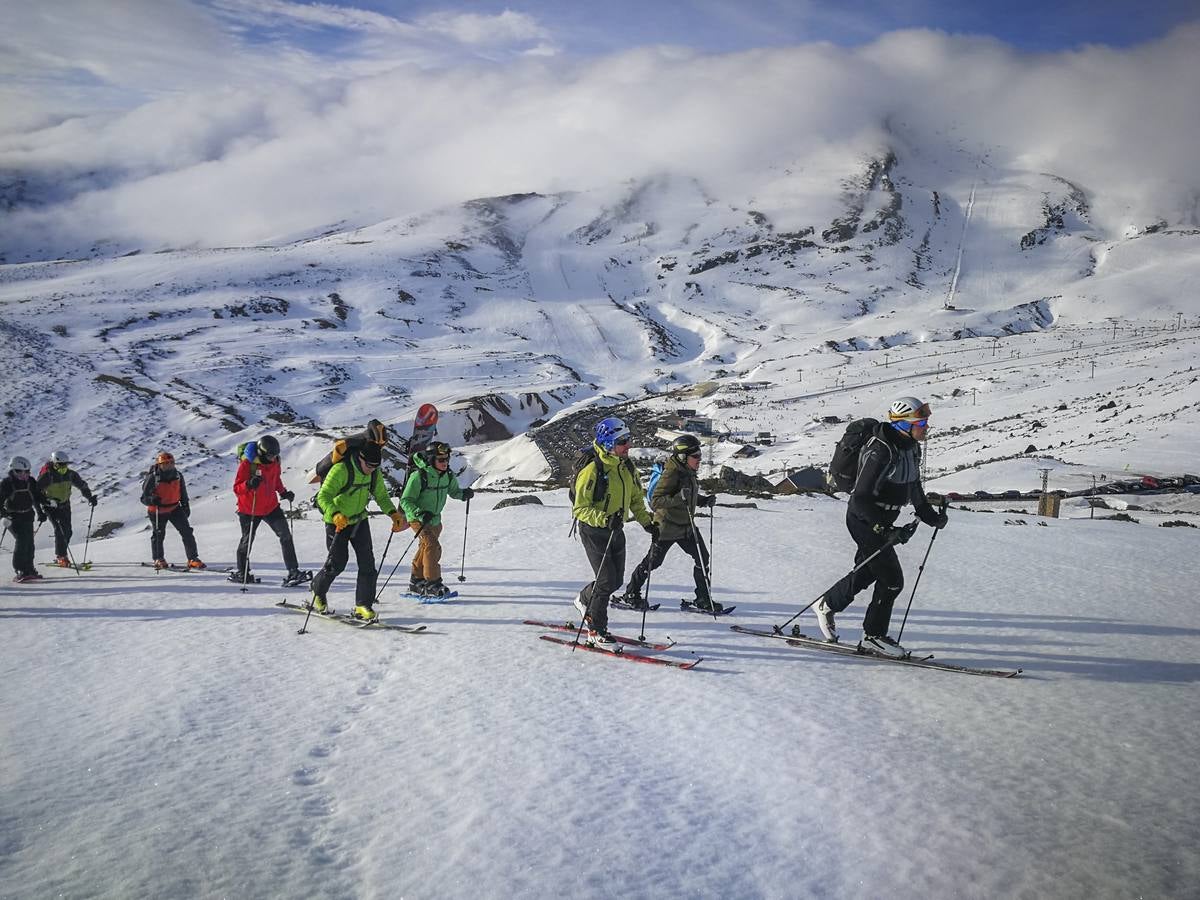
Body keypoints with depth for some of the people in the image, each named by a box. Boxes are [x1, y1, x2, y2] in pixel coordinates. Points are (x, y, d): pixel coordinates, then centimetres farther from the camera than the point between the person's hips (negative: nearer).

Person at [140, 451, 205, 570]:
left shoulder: (178, 475, -6)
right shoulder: (152, 478, -20)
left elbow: (183, 492, 12)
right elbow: (144, 499, -18)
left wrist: (185, 505, 12)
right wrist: (152, 499, -38)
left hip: (175, 508, 3)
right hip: (157, 511, -3)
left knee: (187, 532, -5)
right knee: (158, 535, 6)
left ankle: (193, 559, 0)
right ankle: (158, 559, 31)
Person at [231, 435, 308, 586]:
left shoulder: (274, 461, -4)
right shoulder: (247, 463, -21)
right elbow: (236, 489, -19)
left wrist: (283, 492, 4)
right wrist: (249, 484, -39)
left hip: (271, 506, 4)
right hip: (249, 510, -4)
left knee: (286, 536, -9)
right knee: (247, 540, 12)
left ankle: (293, 572, -10)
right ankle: (241, 573, 33)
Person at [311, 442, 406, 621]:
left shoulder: (374, 473, -6)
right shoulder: (341, 470, -26)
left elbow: (381, 496, 7)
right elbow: (323, 497, -31)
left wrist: (393, 513, -10)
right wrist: (336, 515, -47)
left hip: (359, 520, 5)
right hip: (336, 522, -5)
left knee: (367, 562, -6)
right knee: (337, 562, -1)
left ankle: (363, 606, 0)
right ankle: (318, 592, 28)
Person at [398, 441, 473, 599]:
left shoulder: (448, 476, -7)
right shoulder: (419, 476, -26)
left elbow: (453, 491, 12)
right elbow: (405, 501, -23)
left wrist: (464, 493, -11)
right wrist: (420, 514, -38)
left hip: (435, 519, 7)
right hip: (417, 518, -7)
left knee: (426, 548, 19)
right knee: (432, 547, -22)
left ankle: (417, 581, 36)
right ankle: (432, 585, -18)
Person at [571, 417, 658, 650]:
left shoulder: (627, 467, 3)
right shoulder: (591, 471, -20)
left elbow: (636, 498, 18)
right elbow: (580, 509, -19)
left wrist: (647, 523, 7)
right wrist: (604, 519, -33)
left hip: (616, 531, 7)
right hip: (594, 531, -7)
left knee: (616, 581, 10)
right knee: (606, 582, -9)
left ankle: (585, 600, 38)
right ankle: (596, 632, 5)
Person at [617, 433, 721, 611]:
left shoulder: (689, 472, 4)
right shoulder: (671, 474, -23)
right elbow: (655, 501, -27)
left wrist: (705, 501, 4)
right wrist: (678, 498, -39)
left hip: (686, 526, 8)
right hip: (667, 527, -8)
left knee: (702, 558, 3)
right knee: (653, 561, 5)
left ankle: (703, 599, 13)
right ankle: (630, 595, 22)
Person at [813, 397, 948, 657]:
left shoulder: (911, 448, 3)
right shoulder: (881, 452, -27)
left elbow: (914, 487, 19)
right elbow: (862, 498, -28)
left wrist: (930, 516, 10)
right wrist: (886, 531, -31)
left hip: (881, 520, 9)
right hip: (865, 520, -9)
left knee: (867, 571, 21)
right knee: (892, 579, -5)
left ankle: (827, 605, 41)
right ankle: (873, 636, 10)